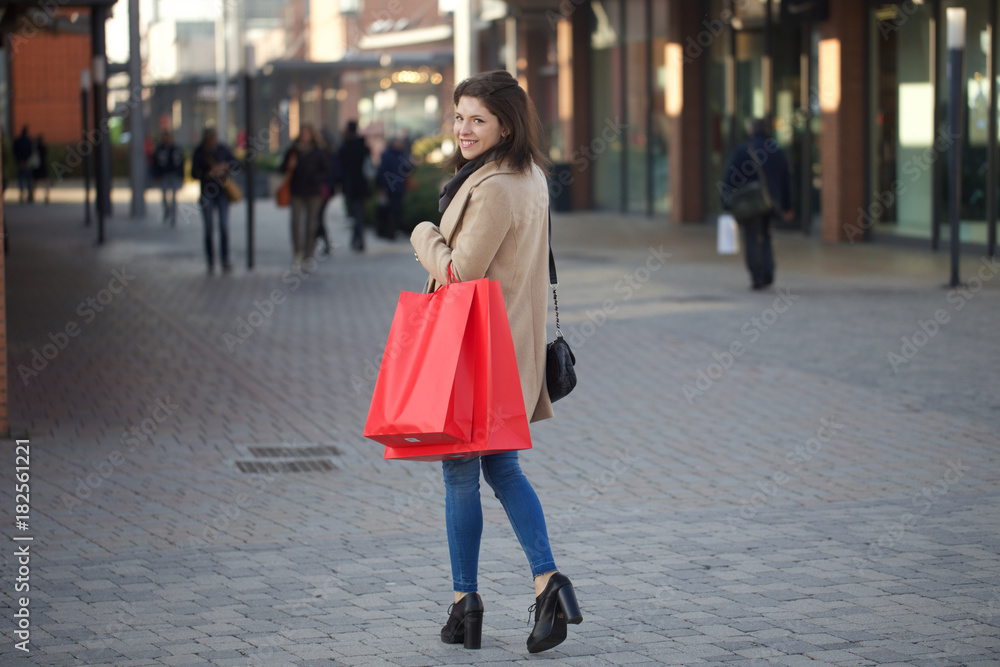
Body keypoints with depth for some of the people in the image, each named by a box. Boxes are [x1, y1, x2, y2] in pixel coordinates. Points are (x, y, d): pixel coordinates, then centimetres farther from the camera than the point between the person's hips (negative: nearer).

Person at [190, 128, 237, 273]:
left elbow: (234, 161, 12)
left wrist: (225, 165, -10)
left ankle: (225, 260, 0)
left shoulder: (222, 149, 1)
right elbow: (194, 173, -8)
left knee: (224, 227, -5)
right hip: (207, 193, -1)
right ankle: (211, 261, 10)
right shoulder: (198, 153, -4)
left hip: (223, 191, 1)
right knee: (208, 229, 0)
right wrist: (208, 174, -27)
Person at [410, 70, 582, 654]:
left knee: (461, 471, 3)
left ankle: (466, 603, 10)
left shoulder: (493, 190, -23)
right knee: (501, 466, 16)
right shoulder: (531, 177, 9)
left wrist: (424, 235, -4)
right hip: (515, 344, 9)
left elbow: (459, 273, -20)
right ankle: (548, 581, 6)